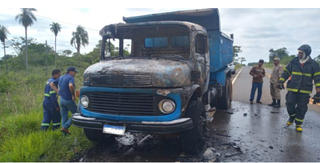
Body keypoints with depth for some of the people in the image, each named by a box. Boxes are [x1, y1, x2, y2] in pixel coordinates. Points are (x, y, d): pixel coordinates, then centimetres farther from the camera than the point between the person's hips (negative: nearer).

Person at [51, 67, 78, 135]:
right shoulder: (70, 77, -13)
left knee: (64, 116, 14)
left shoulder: (61, 78, 14)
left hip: (61, 99, 8)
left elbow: (52, 84, 19)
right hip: (68, 100, -8)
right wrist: (73, 95, -21)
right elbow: (71, 86, -33)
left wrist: (58, 91, 12)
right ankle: (65, 127, -1)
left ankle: (64, 133, 20)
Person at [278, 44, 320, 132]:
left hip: (304, 90, -1)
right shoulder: (294, 61, 3)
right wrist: (281, 82, 1)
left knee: (302, 108, 4)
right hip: (292, 88, 1)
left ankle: (298, 124, 19)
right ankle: (292, 117, 27)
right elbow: (286, 72, 9)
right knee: (290, 104, -2)